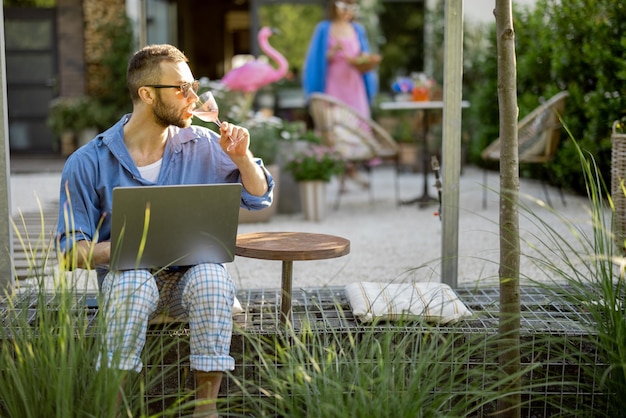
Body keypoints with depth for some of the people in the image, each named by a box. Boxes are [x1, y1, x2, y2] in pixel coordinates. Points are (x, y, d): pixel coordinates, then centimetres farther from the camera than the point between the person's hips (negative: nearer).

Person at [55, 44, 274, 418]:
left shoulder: (203, 146, 3)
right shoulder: (89, 163, -4)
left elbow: (260, 198, 12)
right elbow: (73, 251, -3)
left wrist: (242, 157, -7)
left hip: (191, 274, 2)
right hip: (127, 275, -1)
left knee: (212, 276, -33)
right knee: (134, 281, -36)